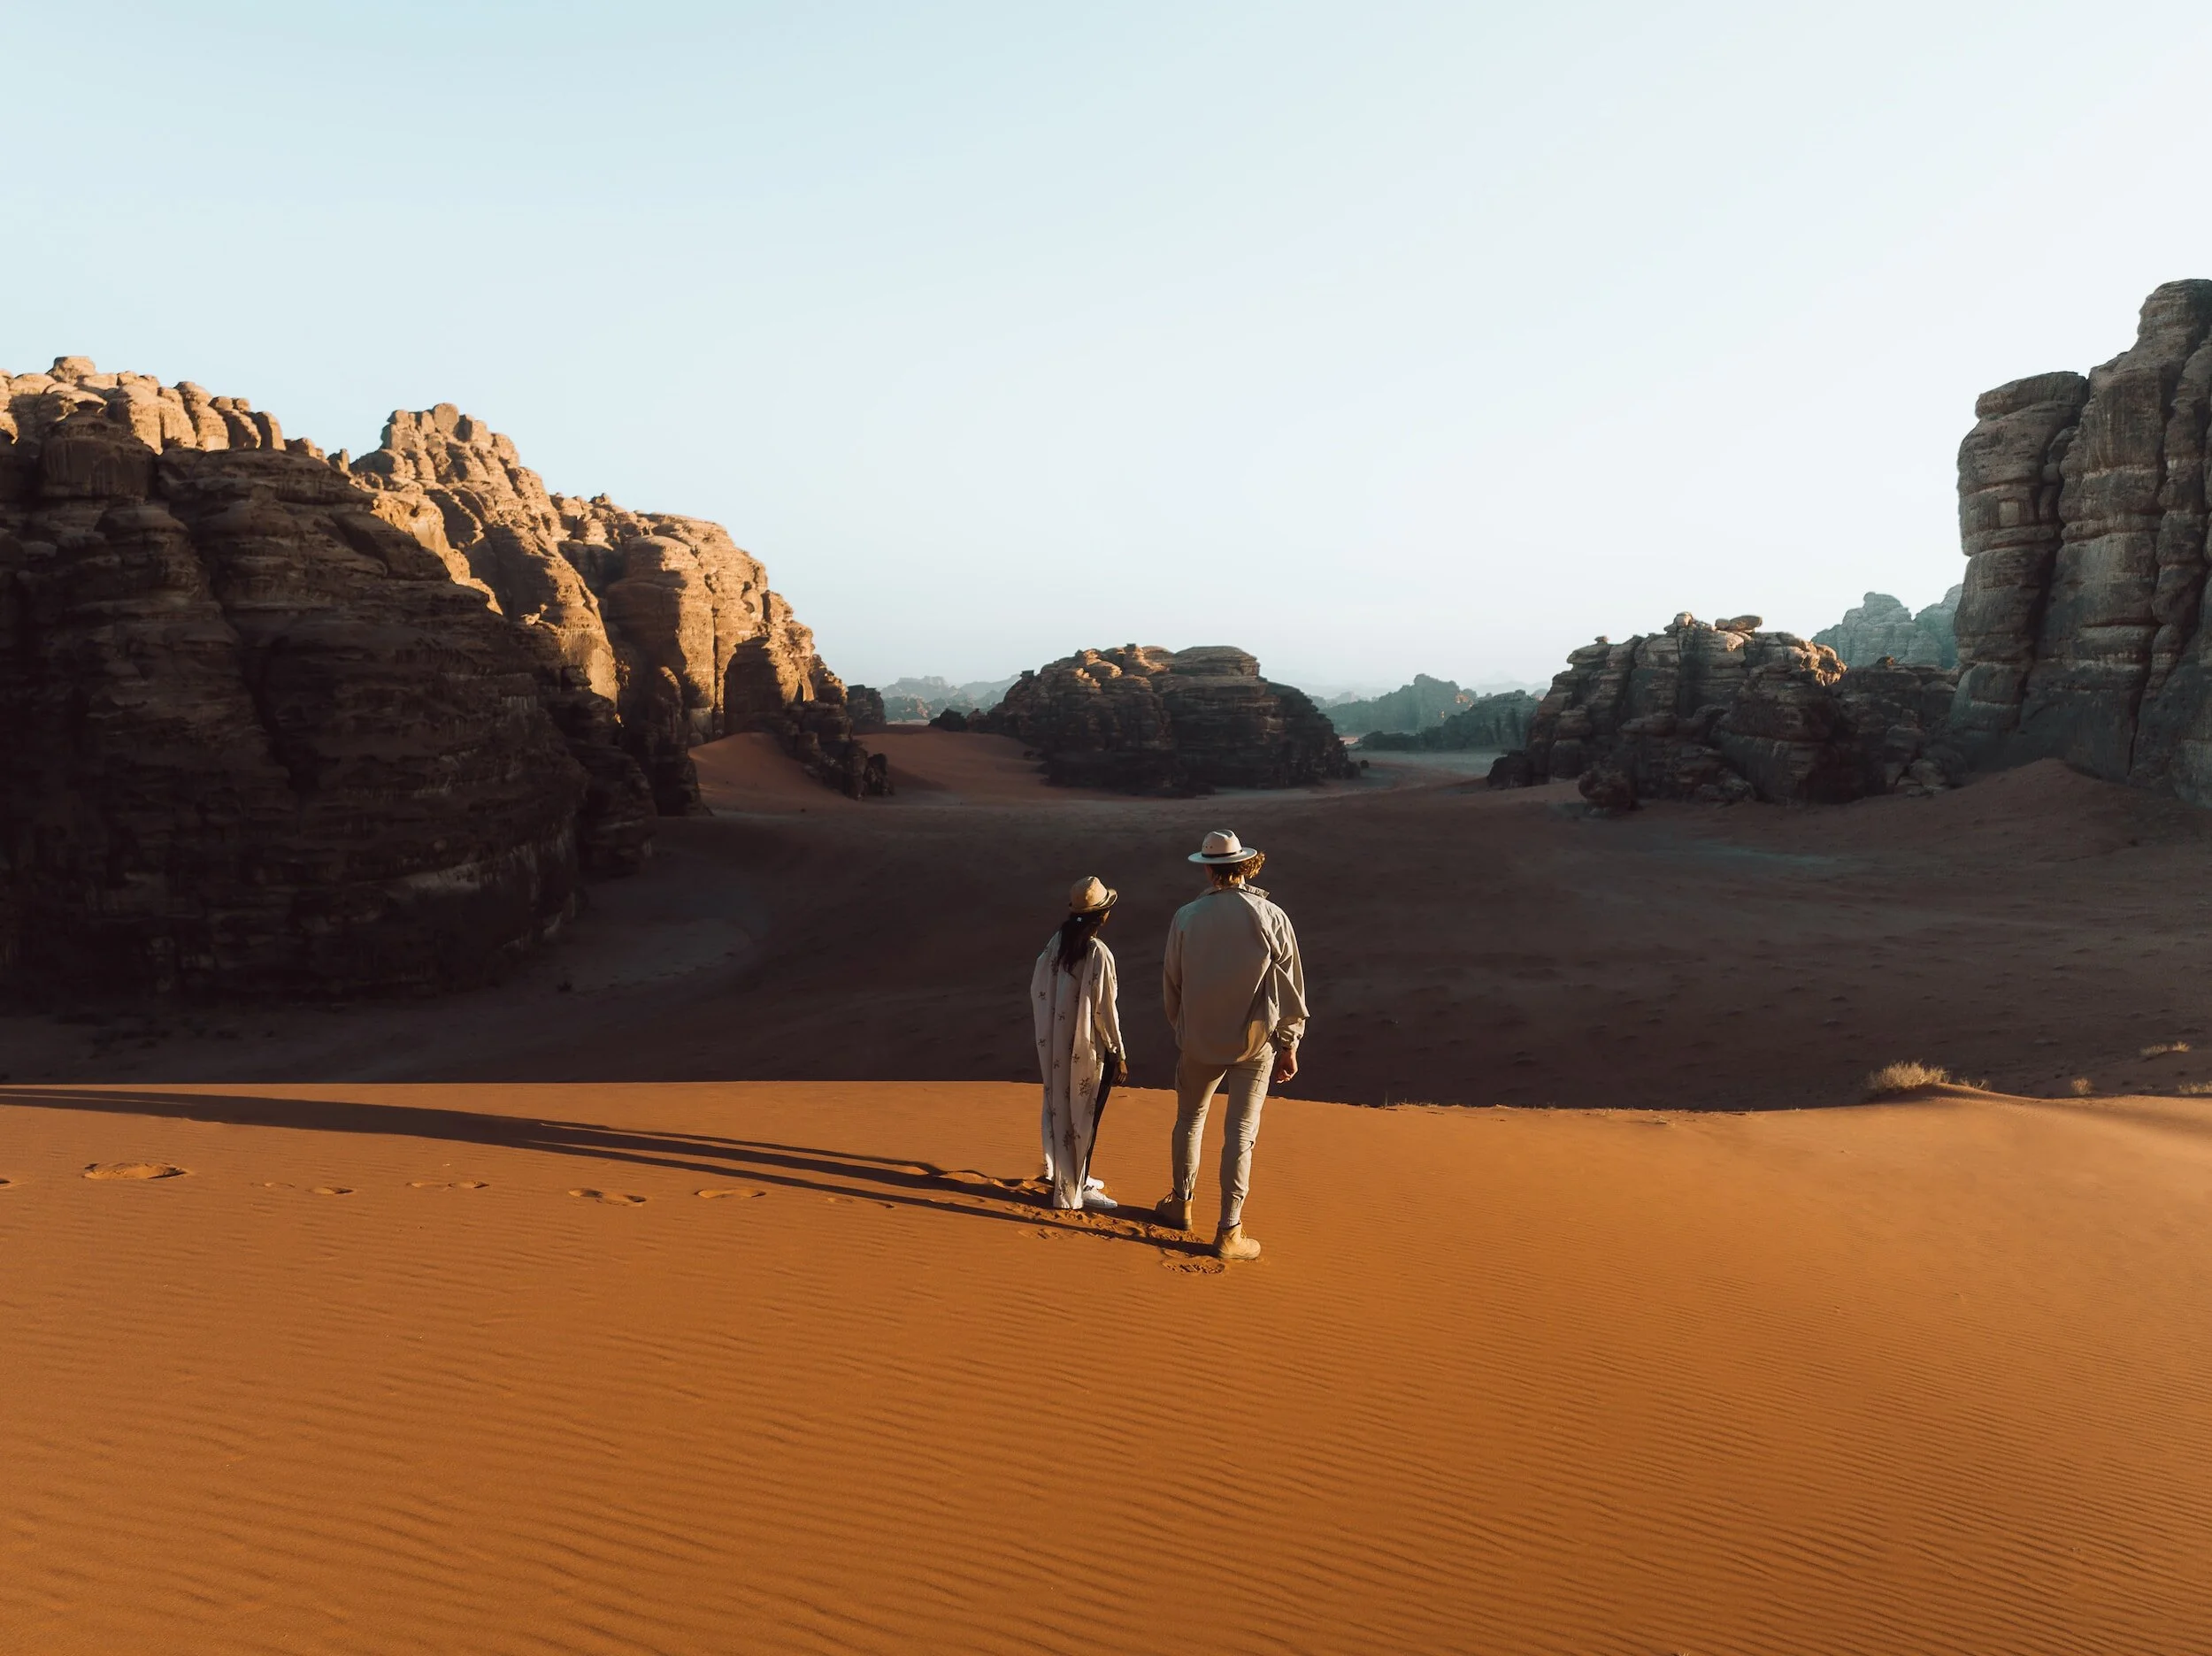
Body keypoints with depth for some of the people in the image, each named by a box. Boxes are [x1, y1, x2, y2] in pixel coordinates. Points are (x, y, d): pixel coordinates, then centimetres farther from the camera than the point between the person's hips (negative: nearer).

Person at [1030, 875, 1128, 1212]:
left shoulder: (1057, 943, -3)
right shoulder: (1099, 954, -22)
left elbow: (1037, 990, 4)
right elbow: (1105, 1010, -19)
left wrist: (1046, 1030, 17)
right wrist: (1118, 1054, -8)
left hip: (1056, 1045, 7)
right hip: (1088, 1048, -7)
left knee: (1061, 1107, 19)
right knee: (1084, 1115, 6)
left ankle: (1065, 1176, 35)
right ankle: (1076, 1188, 17)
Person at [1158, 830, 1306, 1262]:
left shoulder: (1186, 918, -9)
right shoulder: (1271, 917, -13)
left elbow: (1172, 984, 3)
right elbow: (1290, 987, -8)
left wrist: (1181, 1027, 20)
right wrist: (1289, 1045, 3)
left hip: (1200, 1040, 1)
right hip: (1255, 1042, -1)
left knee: (1190, 1119, 21)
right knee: (1241, 1133, 6)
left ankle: (1181, 1204, 36)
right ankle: (1229, 1232, 10)